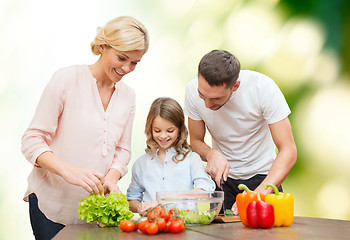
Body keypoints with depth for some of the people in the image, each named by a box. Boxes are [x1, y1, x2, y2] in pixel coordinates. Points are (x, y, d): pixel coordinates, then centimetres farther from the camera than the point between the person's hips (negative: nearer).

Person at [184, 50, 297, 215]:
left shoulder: (263, 88, -26)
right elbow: (196, 141, -2)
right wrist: (211, 154, -25)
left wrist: (260, 193, -38)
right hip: (223, 176, 2)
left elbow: (288, 150, -25)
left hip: (262, 175, -2)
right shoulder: (193, 90, -17)